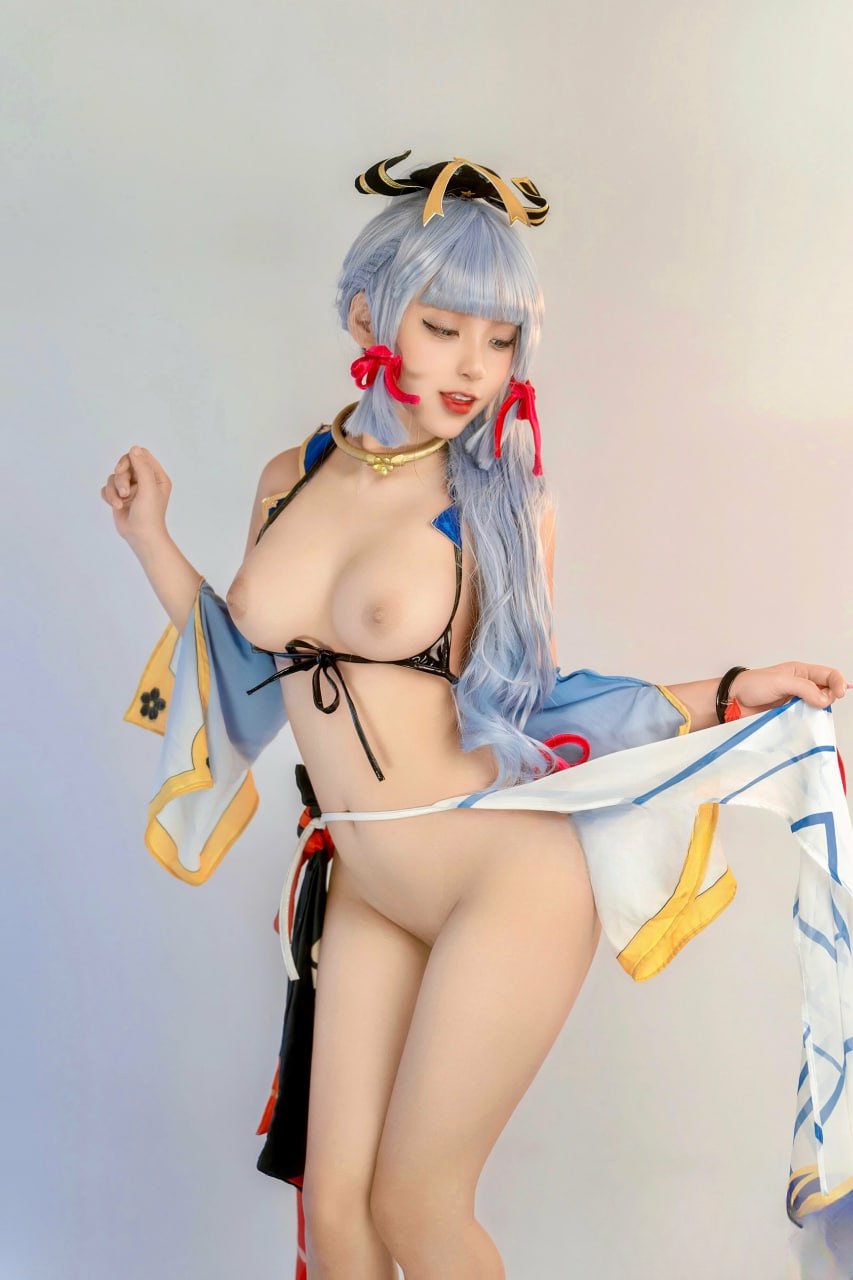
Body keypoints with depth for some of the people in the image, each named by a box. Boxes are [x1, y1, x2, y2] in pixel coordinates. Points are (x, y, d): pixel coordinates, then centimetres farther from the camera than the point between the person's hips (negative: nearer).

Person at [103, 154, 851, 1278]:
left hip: (510, 874, -4)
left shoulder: (502, 506, -7)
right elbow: (251, 667, 12)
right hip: (368, 889, 5)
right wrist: (151, 540, 10)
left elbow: (524, 709, -1)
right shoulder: (291, 478, 5)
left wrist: (725, 697, -7)